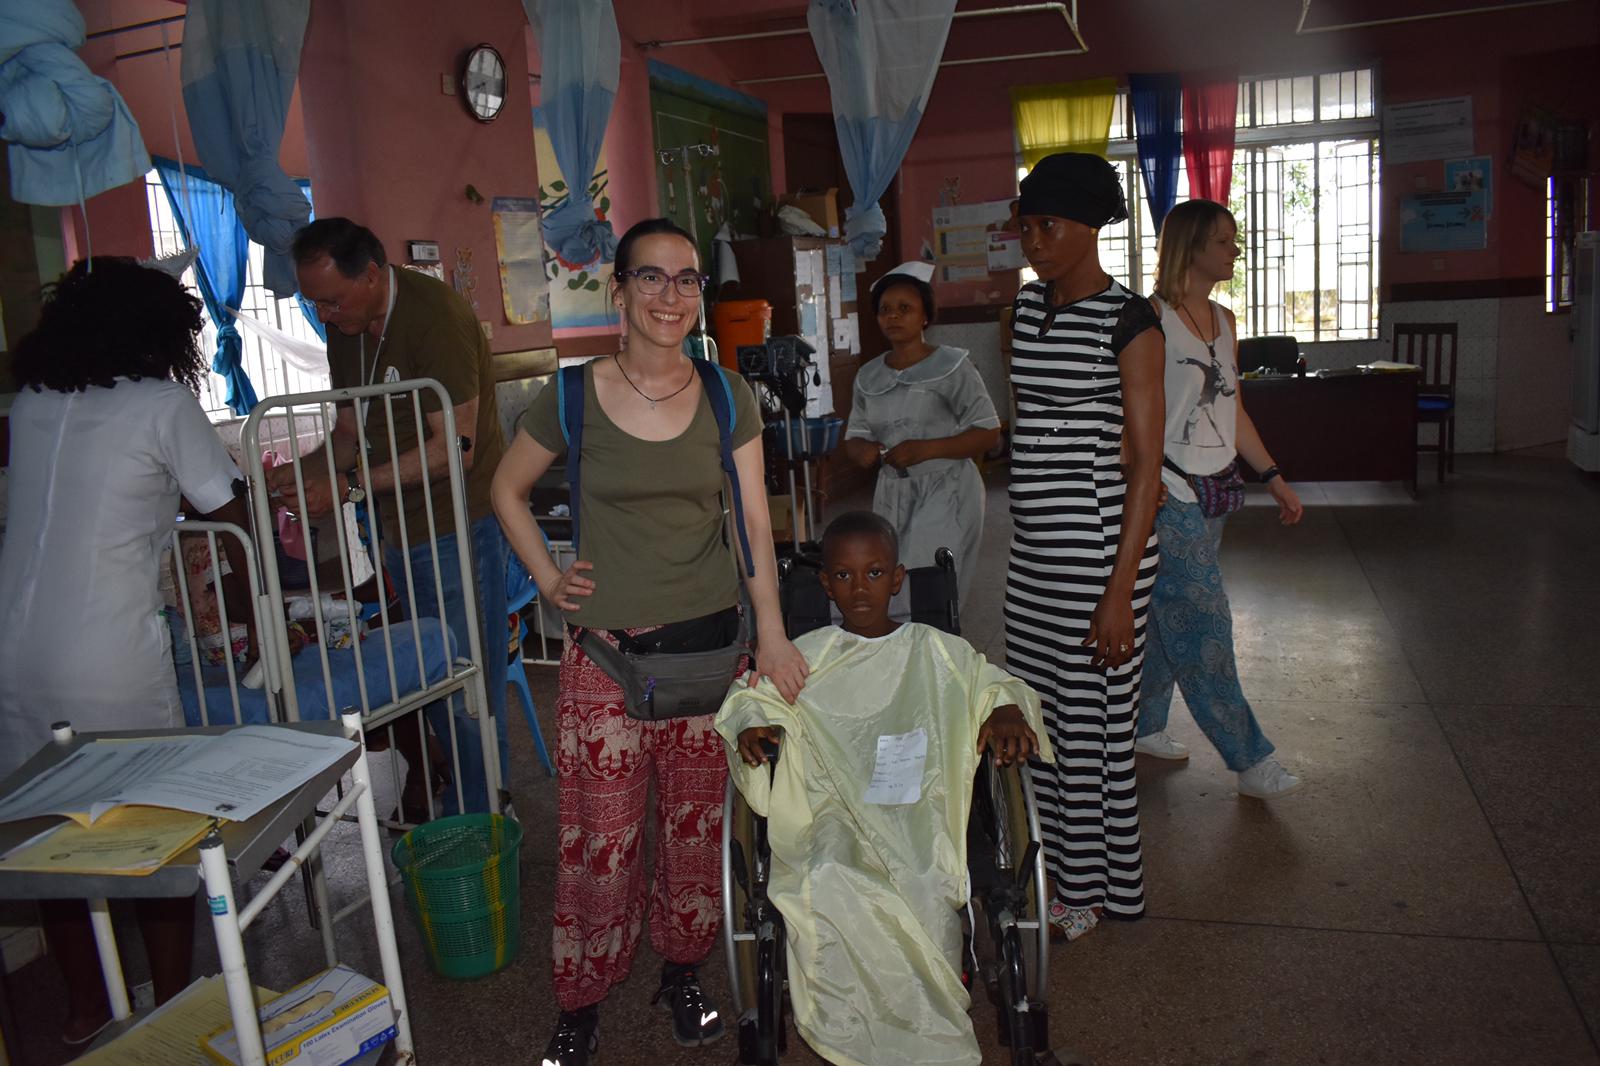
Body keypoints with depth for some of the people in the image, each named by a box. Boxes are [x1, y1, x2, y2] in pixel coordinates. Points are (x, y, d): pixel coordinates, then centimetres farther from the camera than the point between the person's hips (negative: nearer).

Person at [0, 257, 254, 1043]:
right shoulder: (163, 404, -5)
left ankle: (85, 1009, 33)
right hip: (112, 663, -6)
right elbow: (234, 521, 0)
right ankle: (172, 1012, 22)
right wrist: (248, 605, 14)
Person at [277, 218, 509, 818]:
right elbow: (350, 430, 16)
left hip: (458, 525, -8)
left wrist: (350, 486, -21)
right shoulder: (346, 327, 9)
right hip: (400, 528, 8)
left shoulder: (434, 316, -18)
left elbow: (455, 448, -22)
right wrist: (302, 475, -3)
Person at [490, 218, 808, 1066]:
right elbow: (507, 491, 11)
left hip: (710, 644, 2)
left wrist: (771, 633, -7)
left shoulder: (727, 398, 3)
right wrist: (546, 578, -1)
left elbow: (754, 523, 2)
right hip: (606, 652, -2)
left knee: (698, 826, 13)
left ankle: (681, 973, 36)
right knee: (599, 837, 4)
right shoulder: (573, 399, -3)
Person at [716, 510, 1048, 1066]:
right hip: (830, 817, 1)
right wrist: (750, 726, -4)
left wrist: (1006, 710, -6)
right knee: (830, 887, -32)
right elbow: (750, 698, 18)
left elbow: (995, 683, 17)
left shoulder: (937, 653, 12)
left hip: (917, 817, 0)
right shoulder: (805, 658, 14)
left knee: (921, 896, -33)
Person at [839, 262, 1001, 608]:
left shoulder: (951, 366, -5)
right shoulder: (868, 377, 10)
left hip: (945, 492, -5)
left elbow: (989, 432, -8)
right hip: (892, 495, 5)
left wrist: (926, 449, -19)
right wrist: (861, 450, -10)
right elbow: (854, 436, 15)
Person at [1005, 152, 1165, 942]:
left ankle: (1097, 887, 25)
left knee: (1093, 723, 5)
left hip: (1097, 551, -7)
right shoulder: (1028, 307, 11)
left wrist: (1120, 589, -19)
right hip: (1032, 554, 7)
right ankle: (1053, 870, 34)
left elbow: (1144, 466, -14)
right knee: (1035, 715, 15)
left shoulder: (1126, 322, -12)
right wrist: (1022, 536, 18)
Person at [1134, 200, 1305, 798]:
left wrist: (1274, 478, 18)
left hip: (1214, 491, 8)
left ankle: (1144, 726, 29)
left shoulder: (1224, 321, 14)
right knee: (1203, 624, -3)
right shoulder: (1152, 318, -11)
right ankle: (1251, 759, 5)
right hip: (1168, 496, -8)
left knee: (1167, 617, 15)